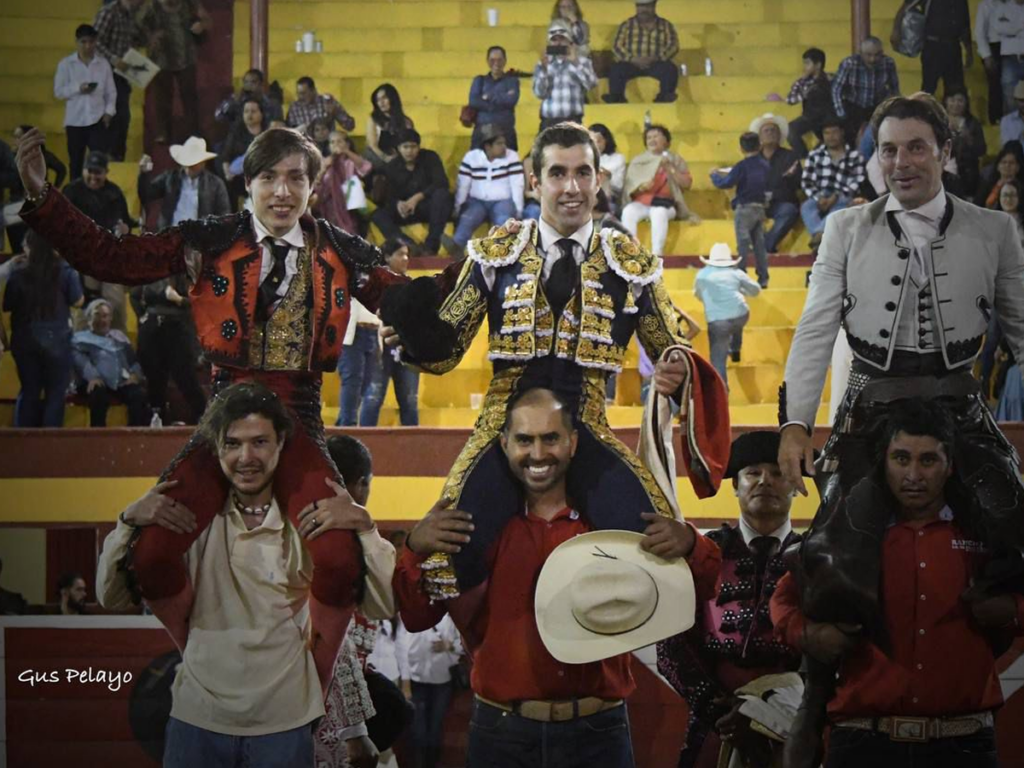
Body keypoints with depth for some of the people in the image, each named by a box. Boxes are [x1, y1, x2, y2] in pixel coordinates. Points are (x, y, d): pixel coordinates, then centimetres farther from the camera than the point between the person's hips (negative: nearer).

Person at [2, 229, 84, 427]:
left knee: (29, 391, 12)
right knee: (55, 393, 4)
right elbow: (77, 301, -3)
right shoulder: (65, 272, -8)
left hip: (25, 340, 2)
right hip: (56, 340, -2)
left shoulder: (18, 275, -6)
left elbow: (7, 306, 3)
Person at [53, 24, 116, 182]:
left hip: (97, 119, 0)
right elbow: (58, 91, -2)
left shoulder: (103, 64, 4)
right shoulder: (66, 64, 1)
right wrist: (78, 88, -16)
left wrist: (109, 111, -7)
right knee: (76, 162, 7)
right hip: (75, 120, 0)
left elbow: (111, 91, 6)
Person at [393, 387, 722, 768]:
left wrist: (688, 546, -17)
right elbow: (416, 618, 1)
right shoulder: (480, 523, 2)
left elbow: (703, 590, 5)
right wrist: (416, 549, -17)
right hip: (501, 734, 0)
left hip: (598, 732, 0)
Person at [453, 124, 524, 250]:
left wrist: (518, 211, -8)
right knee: (466, 219, -32)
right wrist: (457, 209, -2)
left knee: (504, 221, -35)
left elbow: (517, 185, -3)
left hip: (502, 201, 0)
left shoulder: (511, 157, 0)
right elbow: (462, 185, 3)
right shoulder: (471, 157, 2)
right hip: (477, 201, 0)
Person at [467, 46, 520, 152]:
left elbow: (512, 100, -9)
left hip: (505, 132, -1)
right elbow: (473, 101, -3)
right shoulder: (480, 80, 15)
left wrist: (489, 96, -3)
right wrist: (502, 99, -8)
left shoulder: (512, 80, 10)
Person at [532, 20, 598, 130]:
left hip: (572, 121, -2)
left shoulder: (581, 61, 6)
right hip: (549, 121, 2)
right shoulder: (543, 64, 11)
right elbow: (539, 93, -1)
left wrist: (575, 62, -15)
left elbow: (591, 83, -11)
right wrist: (544, 68, -11)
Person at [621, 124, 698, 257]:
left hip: (665, 204, -2)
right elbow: (628, 189, 8)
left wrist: (670, 169, -10)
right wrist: (641, 188, -14)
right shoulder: (637, 161, 16)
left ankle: (657, 255, -44)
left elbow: (687, 184, 1)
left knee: (659, 212, -38)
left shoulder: (675, 160, 13)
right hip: (640, 203, 2)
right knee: (628, 212, -33)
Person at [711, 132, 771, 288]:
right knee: (759, 243, 10)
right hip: (760, 207, 6)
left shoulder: (742, 166, -14)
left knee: (743, 244, -4)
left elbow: (725, 184, -17)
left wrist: (715, 175, 4)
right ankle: (763, 278, 11)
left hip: (745, 208, -6)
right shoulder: (765, 165, 5)